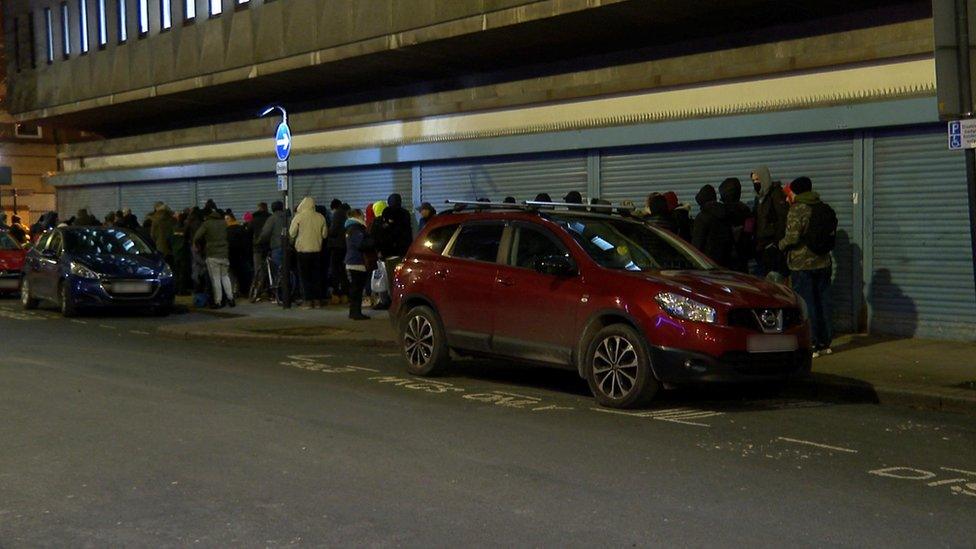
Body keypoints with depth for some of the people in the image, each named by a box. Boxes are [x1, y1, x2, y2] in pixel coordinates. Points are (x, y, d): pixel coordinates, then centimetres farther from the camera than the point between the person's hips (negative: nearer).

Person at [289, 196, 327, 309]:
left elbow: (292, 233, -8)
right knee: (316, 275, 11)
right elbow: (324, 234, 6)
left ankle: (308, 301, -1)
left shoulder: (299, 217, -10)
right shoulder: (320, 217, -1)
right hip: (317, 250, 3)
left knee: (304, 276, 3)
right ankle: (317, 300, 12)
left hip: (303, 250, -3)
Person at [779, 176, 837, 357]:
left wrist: (781, 245, -2)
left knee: (807, 304, -1)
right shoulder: (824, 208, 8)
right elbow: (830, 234, 11)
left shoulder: (797, 209, -13)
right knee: (824, 301, 11)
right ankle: (825, 342, 18)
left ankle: (811, 344, 1)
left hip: (802, 265, -7)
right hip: (823, 263, 7)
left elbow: (793, 237, -19)